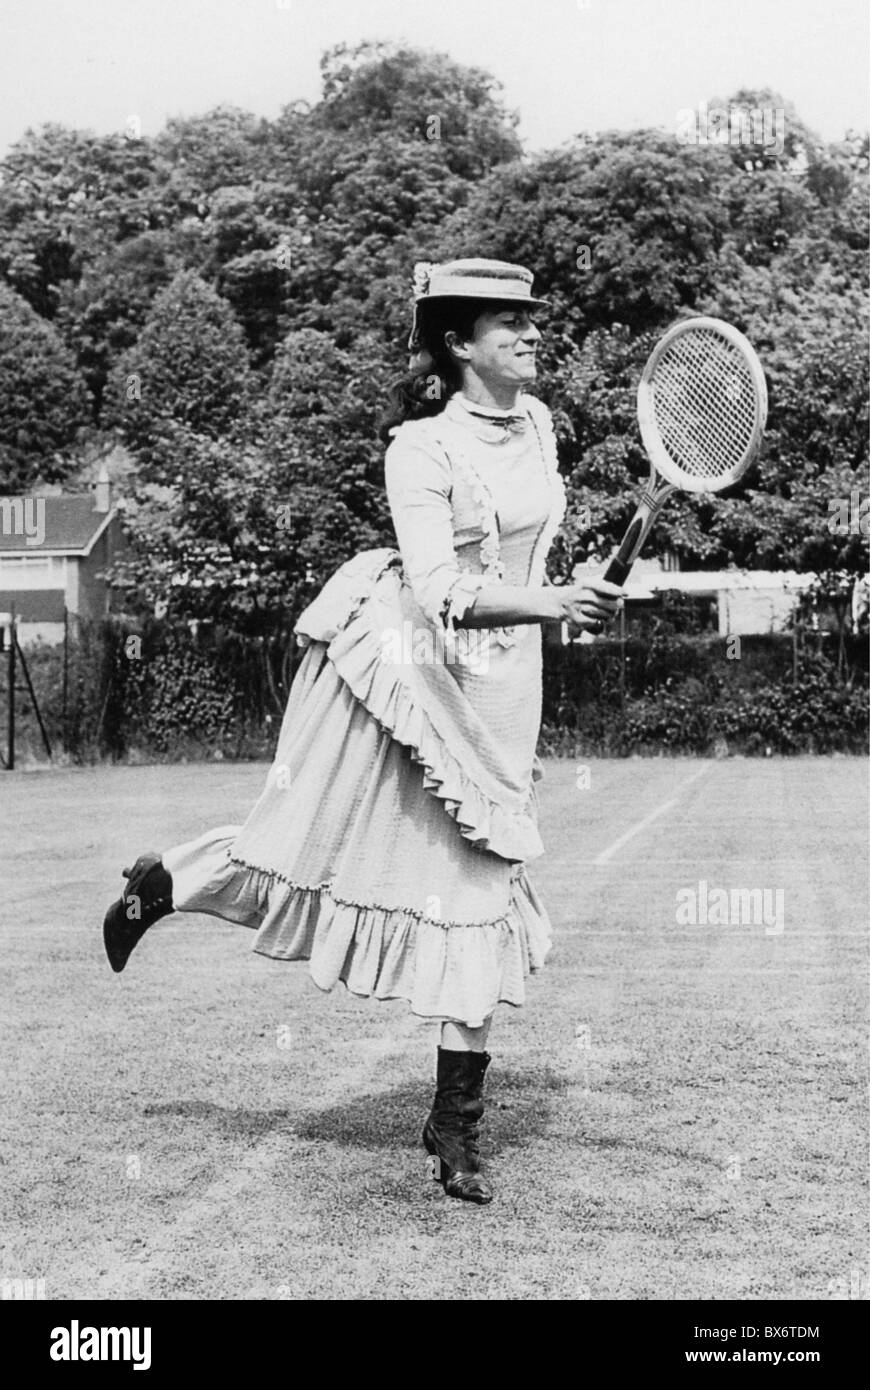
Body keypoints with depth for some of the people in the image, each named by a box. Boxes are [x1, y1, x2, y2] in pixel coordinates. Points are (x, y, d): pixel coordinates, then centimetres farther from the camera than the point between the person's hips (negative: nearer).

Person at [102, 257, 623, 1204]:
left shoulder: (536, 422, 4)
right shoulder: (421, 447, -17)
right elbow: (442, 592, -27)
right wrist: (555, 604, -37)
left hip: (500, 687, 6)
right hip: (400, 666, -5)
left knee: (482, 892, 2)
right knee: (307, 842, 7)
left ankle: (456, 1121, 12)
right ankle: (159, 883, 39)